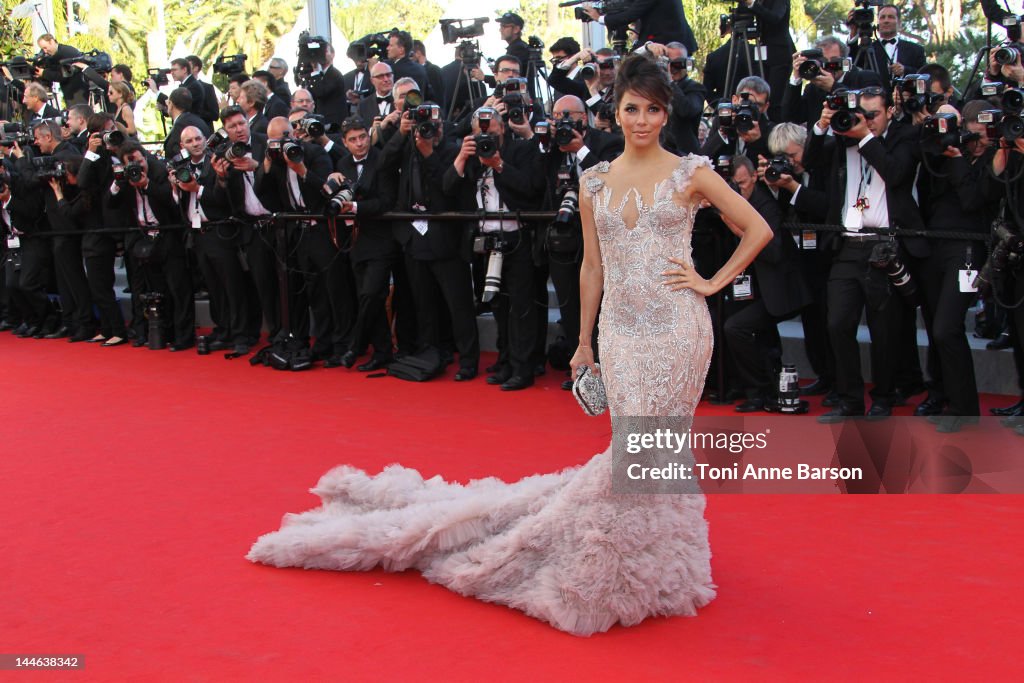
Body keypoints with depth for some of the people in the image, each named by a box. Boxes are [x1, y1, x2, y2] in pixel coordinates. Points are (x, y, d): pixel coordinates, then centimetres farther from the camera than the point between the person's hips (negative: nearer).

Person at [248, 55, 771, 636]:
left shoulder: (692, 173, -2)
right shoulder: (595, 181, 8)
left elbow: (759, 229, 2)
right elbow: (593, 265, 13)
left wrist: (714, 282, -3)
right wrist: (584, 343, 13)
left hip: (676, 328, -3)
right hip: (621, 331, 3)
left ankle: (646, 565, 16)